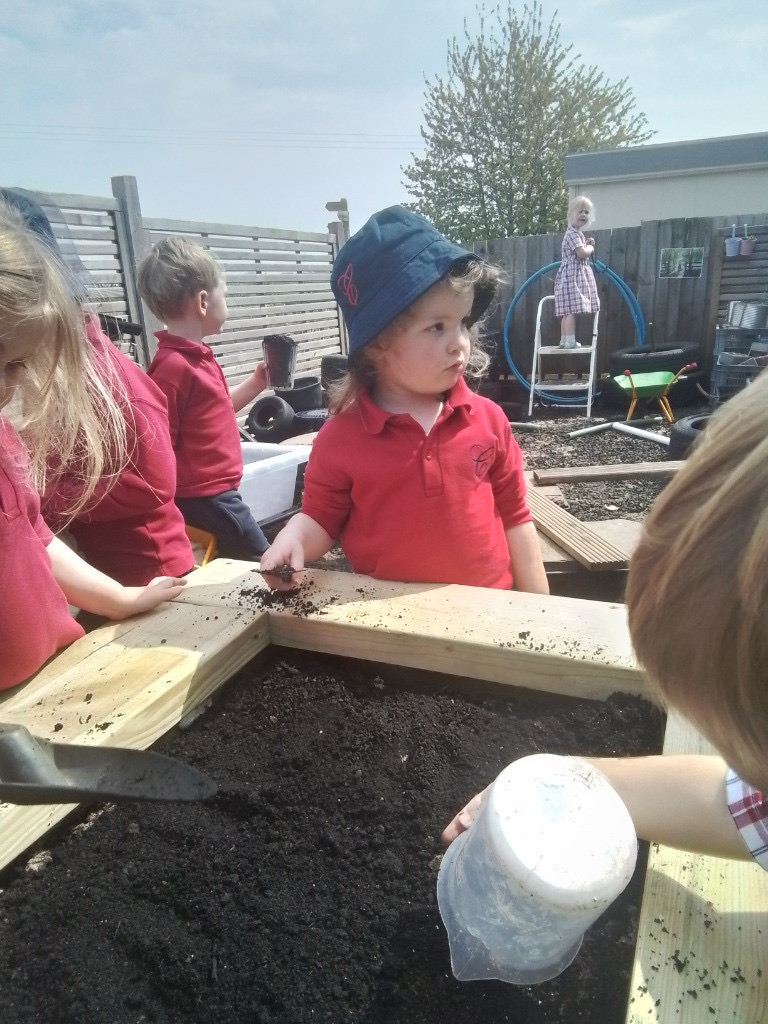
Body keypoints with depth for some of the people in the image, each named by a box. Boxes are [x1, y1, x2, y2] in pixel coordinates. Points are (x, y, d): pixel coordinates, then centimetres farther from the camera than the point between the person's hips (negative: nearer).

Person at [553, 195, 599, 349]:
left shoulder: (578, 233, 20)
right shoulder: (572, 233, -13)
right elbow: (582, 253, -22)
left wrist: (586, 245, 11)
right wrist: (590, 247, -2)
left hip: (576, 274, 11)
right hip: (572, 274, -11)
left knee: (568, 310, 9)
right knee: (572, 309, -14)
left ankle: (564, 340, 11)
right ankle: (570, 341, -17)